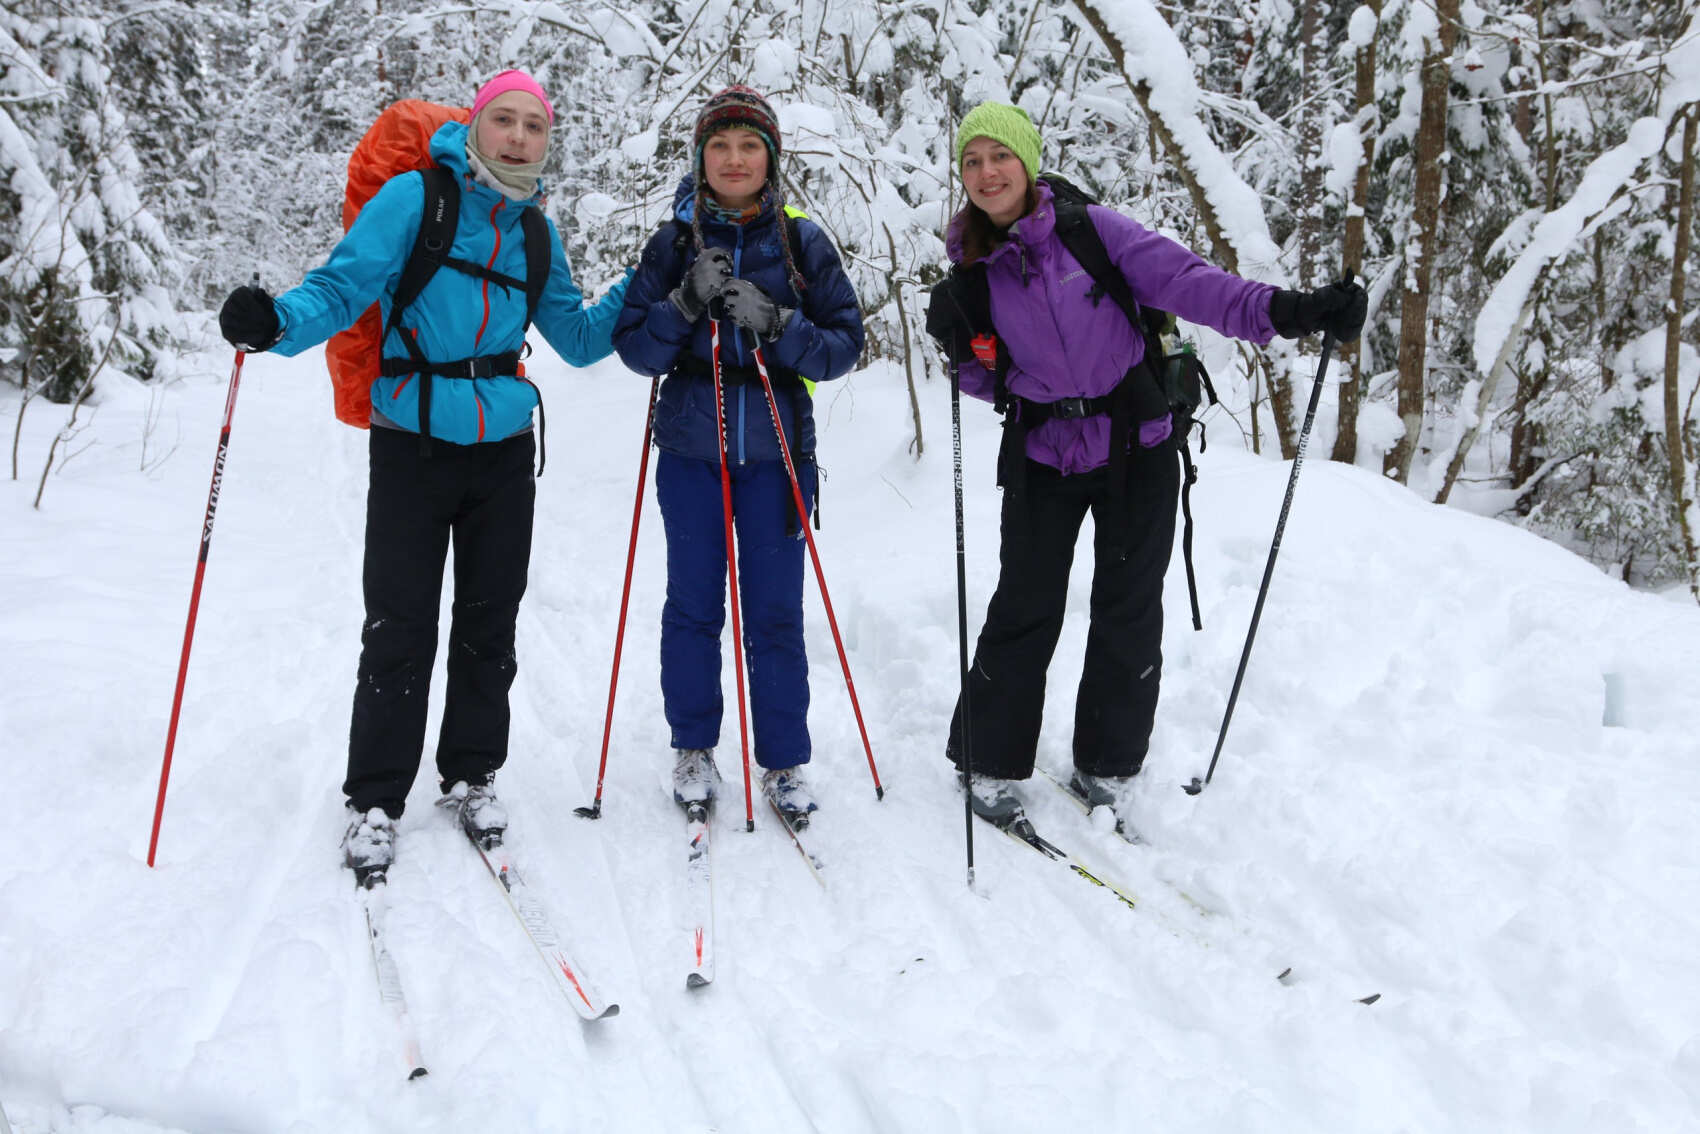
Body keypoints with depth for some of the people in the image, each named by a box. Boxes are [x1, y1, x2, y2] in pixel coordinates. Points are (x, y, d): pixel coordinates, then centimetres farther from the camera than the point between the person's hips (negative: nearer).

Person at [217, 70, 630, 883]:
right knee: (399, 631, -2)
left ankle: (469, 776, 28)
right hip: (414, 443, -4)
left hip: (504, 449, 4)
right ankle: (374, 800, 13)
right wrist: (275, 321, -32)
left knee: (489, 625, 11)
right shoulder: (414, 197, -7)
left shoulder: (537, 232, 9)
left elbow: (576, 340, 15)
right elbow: (343, 286, -13)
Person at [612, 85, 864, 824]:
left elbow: (845, 344, -2)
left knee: (775, 612, 2)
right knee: (693, 606, 8)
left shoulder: (803, 243, 2)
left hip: (776, 454, -1)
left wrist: (774, 323, -17)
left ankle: (784, 763, 14)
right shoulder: (673, 244, 4)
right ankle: (693, 750, 24)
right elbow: (635, 348, 1)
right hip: (690, 454, 1)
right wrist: (685, 303, -15)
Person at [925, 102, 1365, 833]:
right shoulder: (972, 272, 2)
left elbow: (1181, 278, -18)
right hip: (1043, 457, 1)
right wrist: (960, 345, -13)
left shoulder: (1090, 228, -8)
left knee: (1129, 614, 5)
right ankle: (991, 767, 16)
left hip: (1137, 450, -1)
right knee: (1024, 609, 0)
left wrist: (1283, 310, -31)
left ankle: (1107, 769, 21)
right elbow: (990, 383, 8)